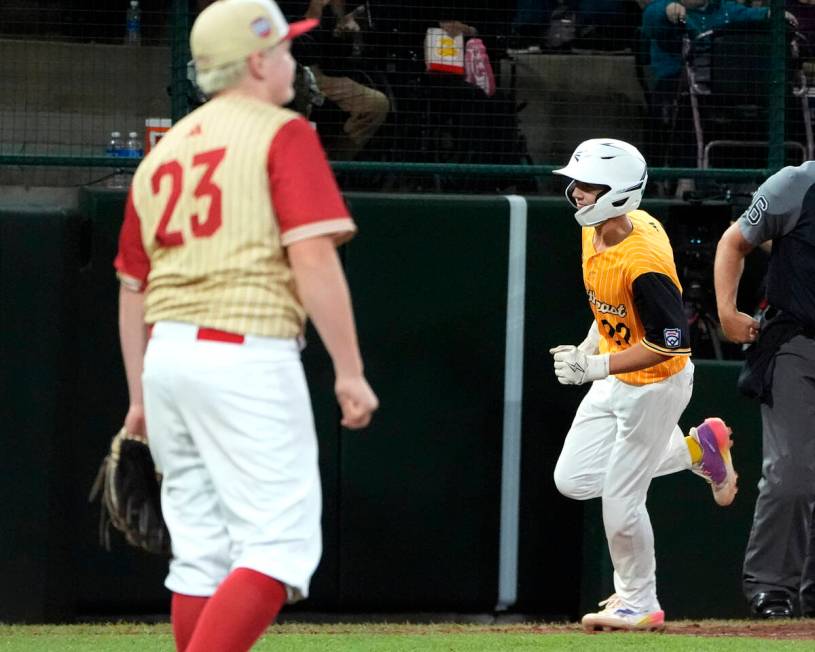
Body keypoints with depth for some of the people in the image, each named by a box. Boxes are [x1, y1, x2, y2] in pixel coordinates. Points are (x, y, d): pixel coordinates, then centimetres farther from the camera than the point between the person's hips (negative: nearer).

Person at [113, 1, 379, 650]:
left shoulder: (164, 152, 18)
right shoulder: (281, 134, -3)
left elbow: (133, 286, 21)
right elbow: (312, 259, -14)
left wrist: (140, 395, 28)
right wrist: (350, 371, -13)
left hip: (166, 354, 8)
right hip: (247, 358, -8)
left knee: (201, 555, 12)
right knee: (280, 544, -10)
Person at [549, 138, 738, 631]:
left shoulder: (644, 263, -34)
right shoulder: (596, 230, -7)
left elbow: (671, 343, -31)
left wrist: (596, 365, -34)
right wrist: (592, 343, 9)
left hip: (655, 386, -9)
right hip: (614, 382, 9)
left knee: (620, 506, 0)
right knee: (574, 480, 11)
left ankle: (640, 605, 23)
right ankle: (697, 449, 22)